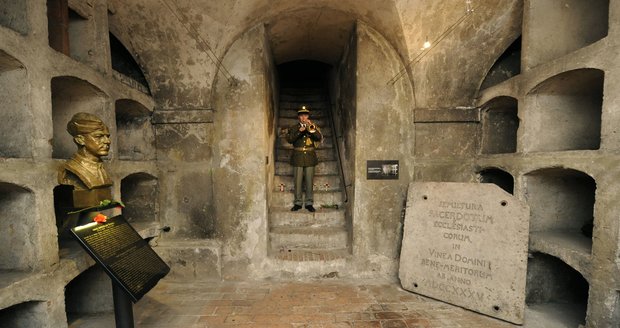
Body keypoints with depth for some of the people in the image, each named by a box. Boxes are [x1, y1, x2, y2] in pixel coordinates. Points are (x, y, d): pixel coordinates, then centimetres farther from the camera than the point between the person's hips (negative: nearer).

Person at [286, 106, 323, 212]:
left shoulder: (313, 127, 11)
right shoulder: (293, 128, 10)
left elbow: (319, 138, -5)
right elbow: (289, 139, -7)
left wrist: (311, 127, -15)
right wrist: (299, 131, -18)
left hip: (310, 157, 0)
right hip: (298, 157, 0)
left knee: (309, 182, 3)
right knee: (297, 182, 2)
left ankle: (309, 203, 13)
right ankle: (298, 203, 14)